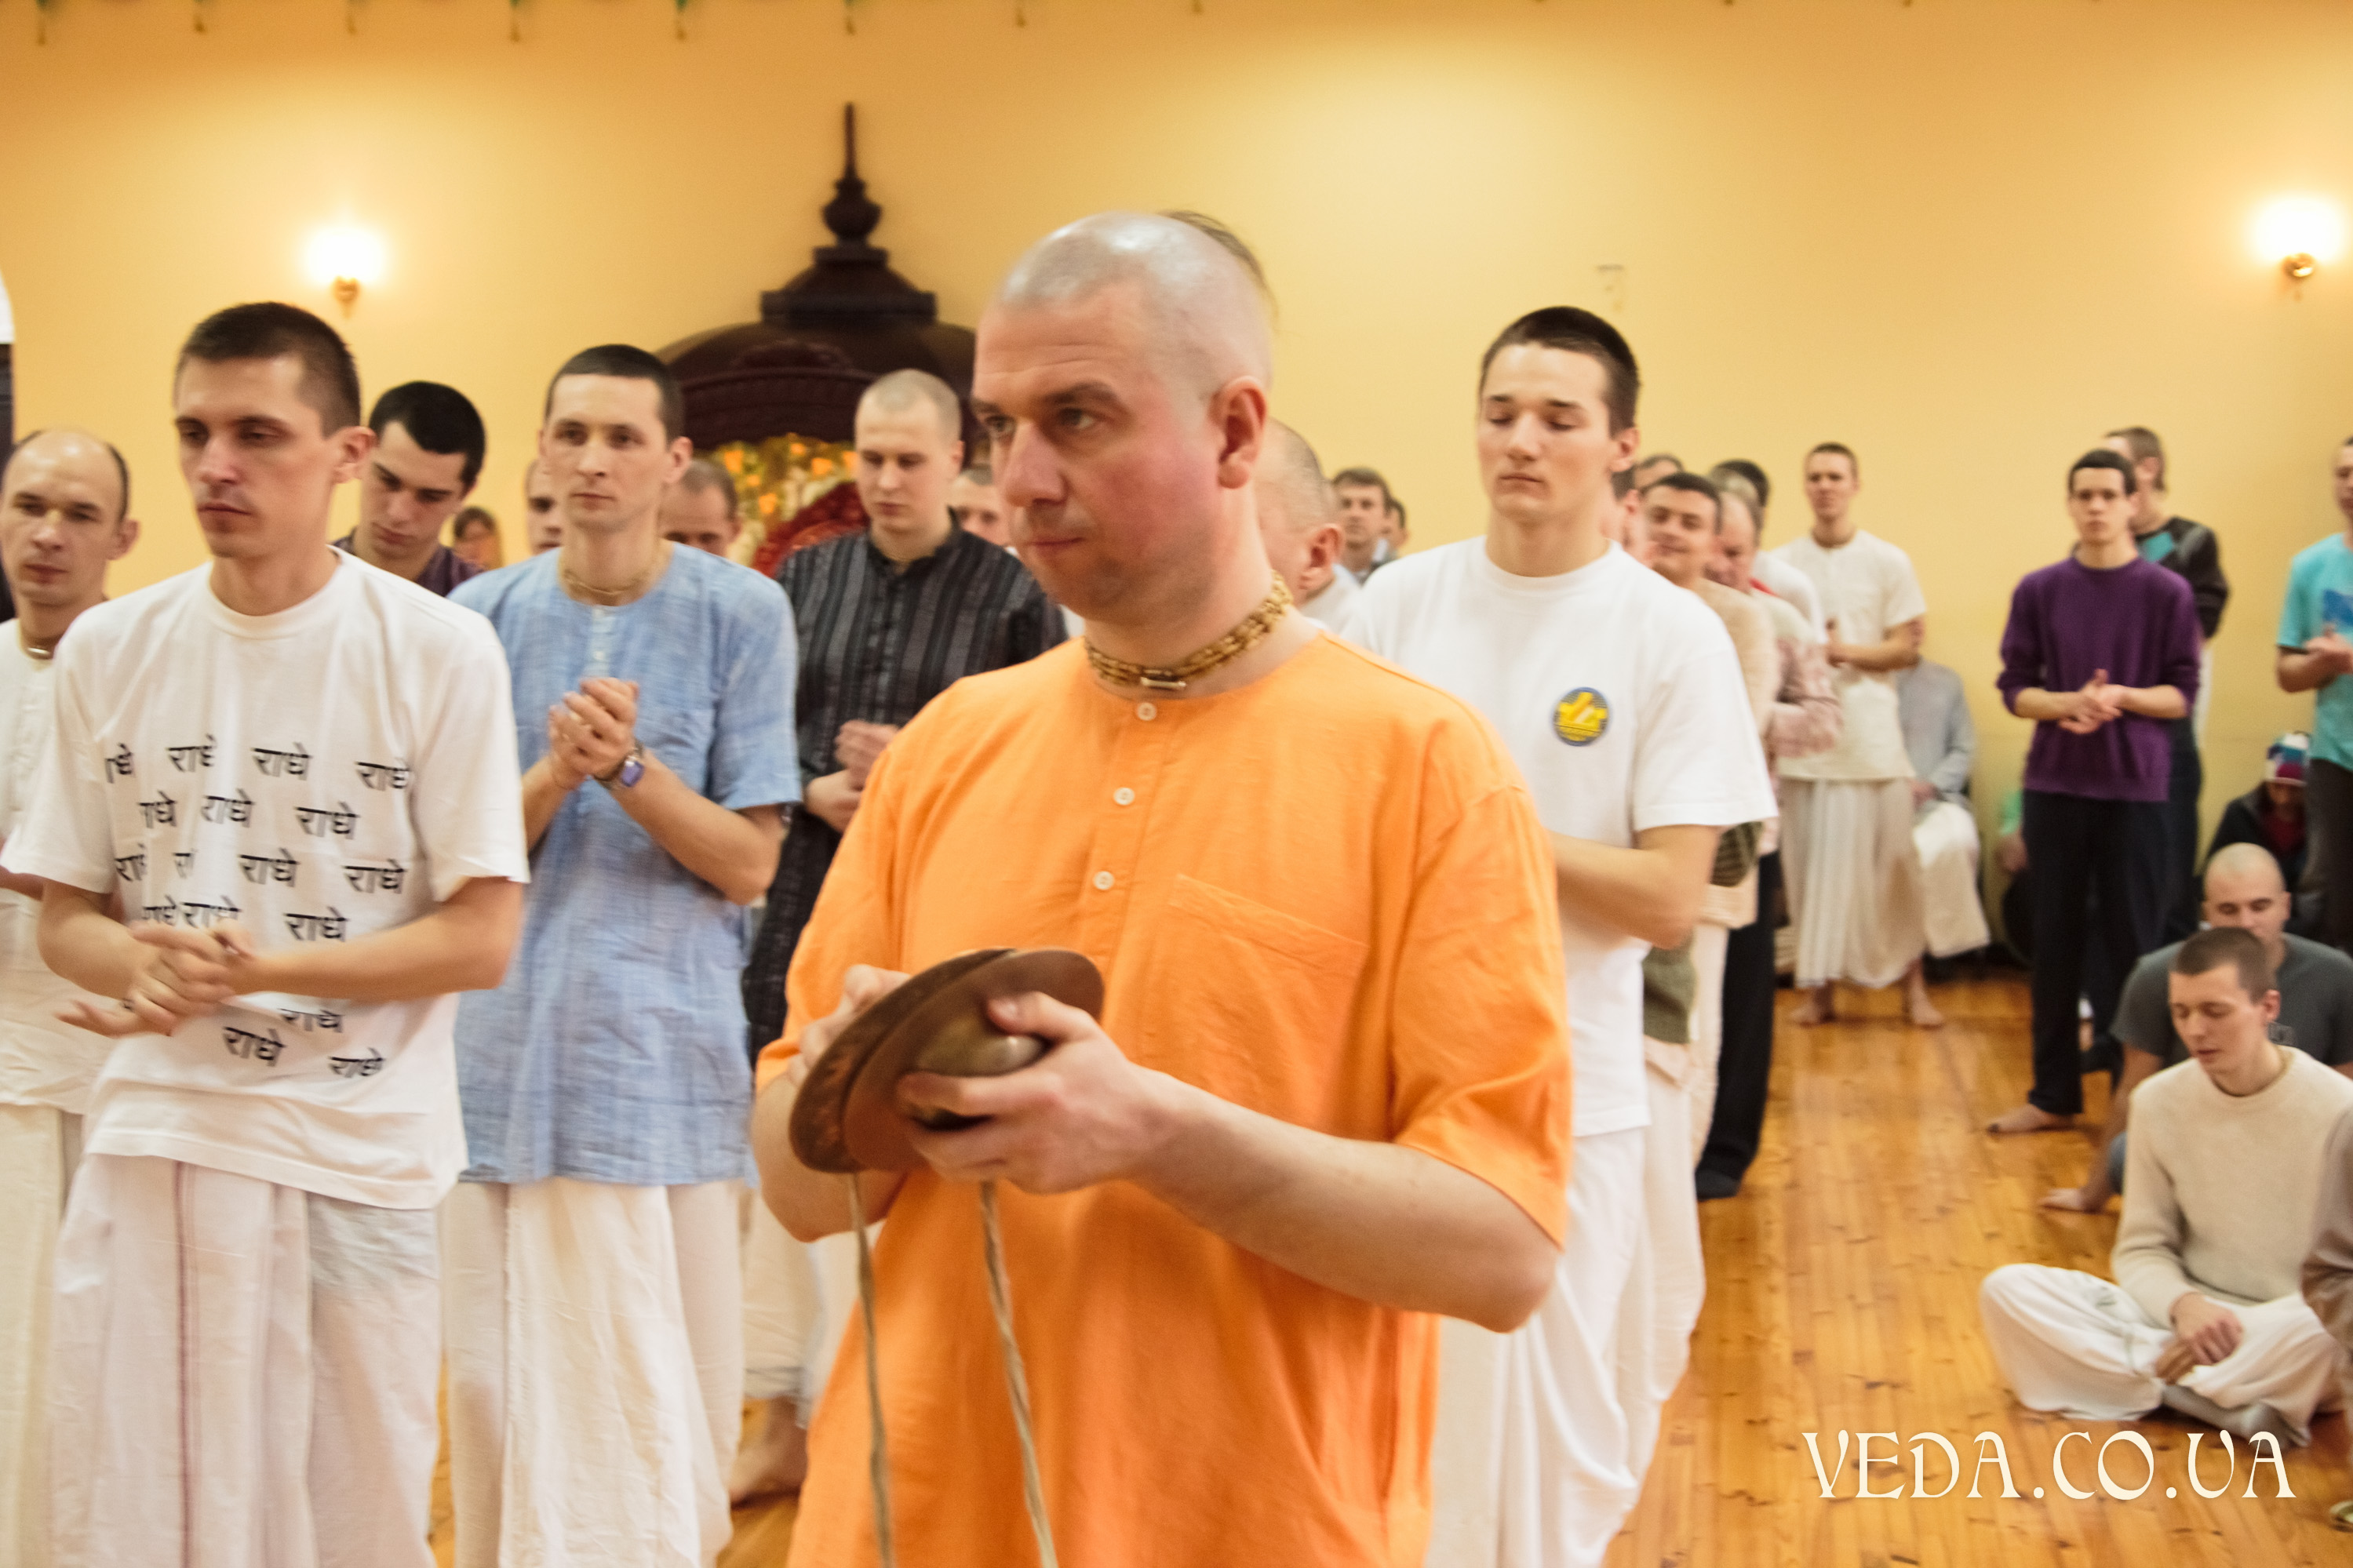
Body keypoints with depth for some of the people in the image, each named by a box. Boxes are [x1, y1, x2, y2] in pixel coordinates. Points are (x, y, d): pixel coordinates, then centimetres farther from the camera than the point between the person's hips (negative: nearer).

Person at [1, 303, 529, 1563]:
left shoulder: (439, 649, -5)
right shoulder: (108, 647, 5)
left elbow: (480, 938, -6)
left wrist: (252, 969, -18)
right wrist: (142, 964, -13)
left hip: (359, 1149, -3)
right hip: (152, 1134, 3)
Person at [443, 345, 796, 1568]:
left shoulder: (740, 613, -1)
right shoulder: (482, 618, 7)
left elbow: (747, 864, -2)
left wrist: (629, 766, -18)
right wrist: (557, 770, -15)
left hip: (661, 1055, -2)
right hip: (501, 1049, 3)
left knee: (653, 1405, 2)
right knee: (499, 1389, 9)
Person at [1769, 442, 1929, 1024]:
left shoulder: (1888, 562, 4)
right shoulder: (1780, 564, 10)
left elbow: (1907, 646, 1)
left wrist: (1847, 651, -14)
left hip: (1868, 731, -2)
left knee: (1883, 862, -1)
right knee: (1810, 865, 1)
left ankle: (1910, 980, 10)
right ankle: (1820, 986, 9)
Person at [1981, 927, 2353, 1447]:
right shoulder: (2159, 1101, 1)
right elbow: (2141, 1249, 5)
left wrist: (2240, 1328, -20)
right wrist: (2185, 1305, -17)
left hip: (2289, 1337, -5)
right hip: (2189, 1319, 5)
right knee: (2007, 1289, -18)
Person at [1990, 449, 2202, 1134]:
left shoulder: (2167, 593, -1)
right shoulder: (2039, 591, 4)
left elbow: (2182, 694, -1)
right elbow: (2016, 690, 4)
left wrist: (2119, 698, -18)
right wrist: (2068, 703, -15)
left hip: (2136, 788, -2)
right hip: (2054, 786, 2)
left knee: (2133, 942, 2)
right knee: (2056, 939, 7)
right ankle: (2054, 1093, 16)